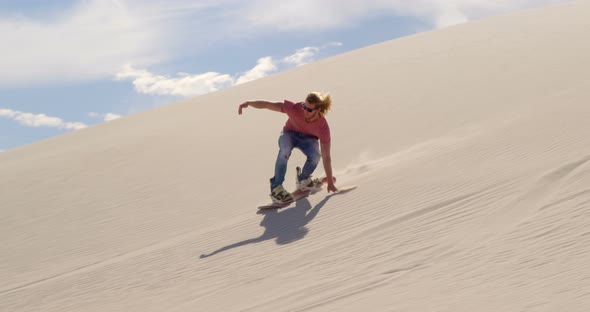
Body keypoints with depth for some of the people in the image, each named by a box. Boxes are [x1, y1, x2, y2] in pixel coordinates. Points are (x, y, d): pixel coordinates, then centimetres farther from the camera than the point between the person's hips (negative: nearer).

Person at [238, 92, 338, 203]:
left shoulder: (323, 127, -32)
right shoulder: (295, 108, -34)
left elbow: (326, 157, -27)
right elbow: (268, 104, -27)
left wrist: (330, 182, -23)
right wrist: (248, 103, -43)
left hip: (308, 138, 1)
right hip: (290, 133, 0)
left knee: (316, 155, -33)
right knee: (285, 149, -36)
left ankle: (303, 180, 0)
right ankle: (276, 187, -22)